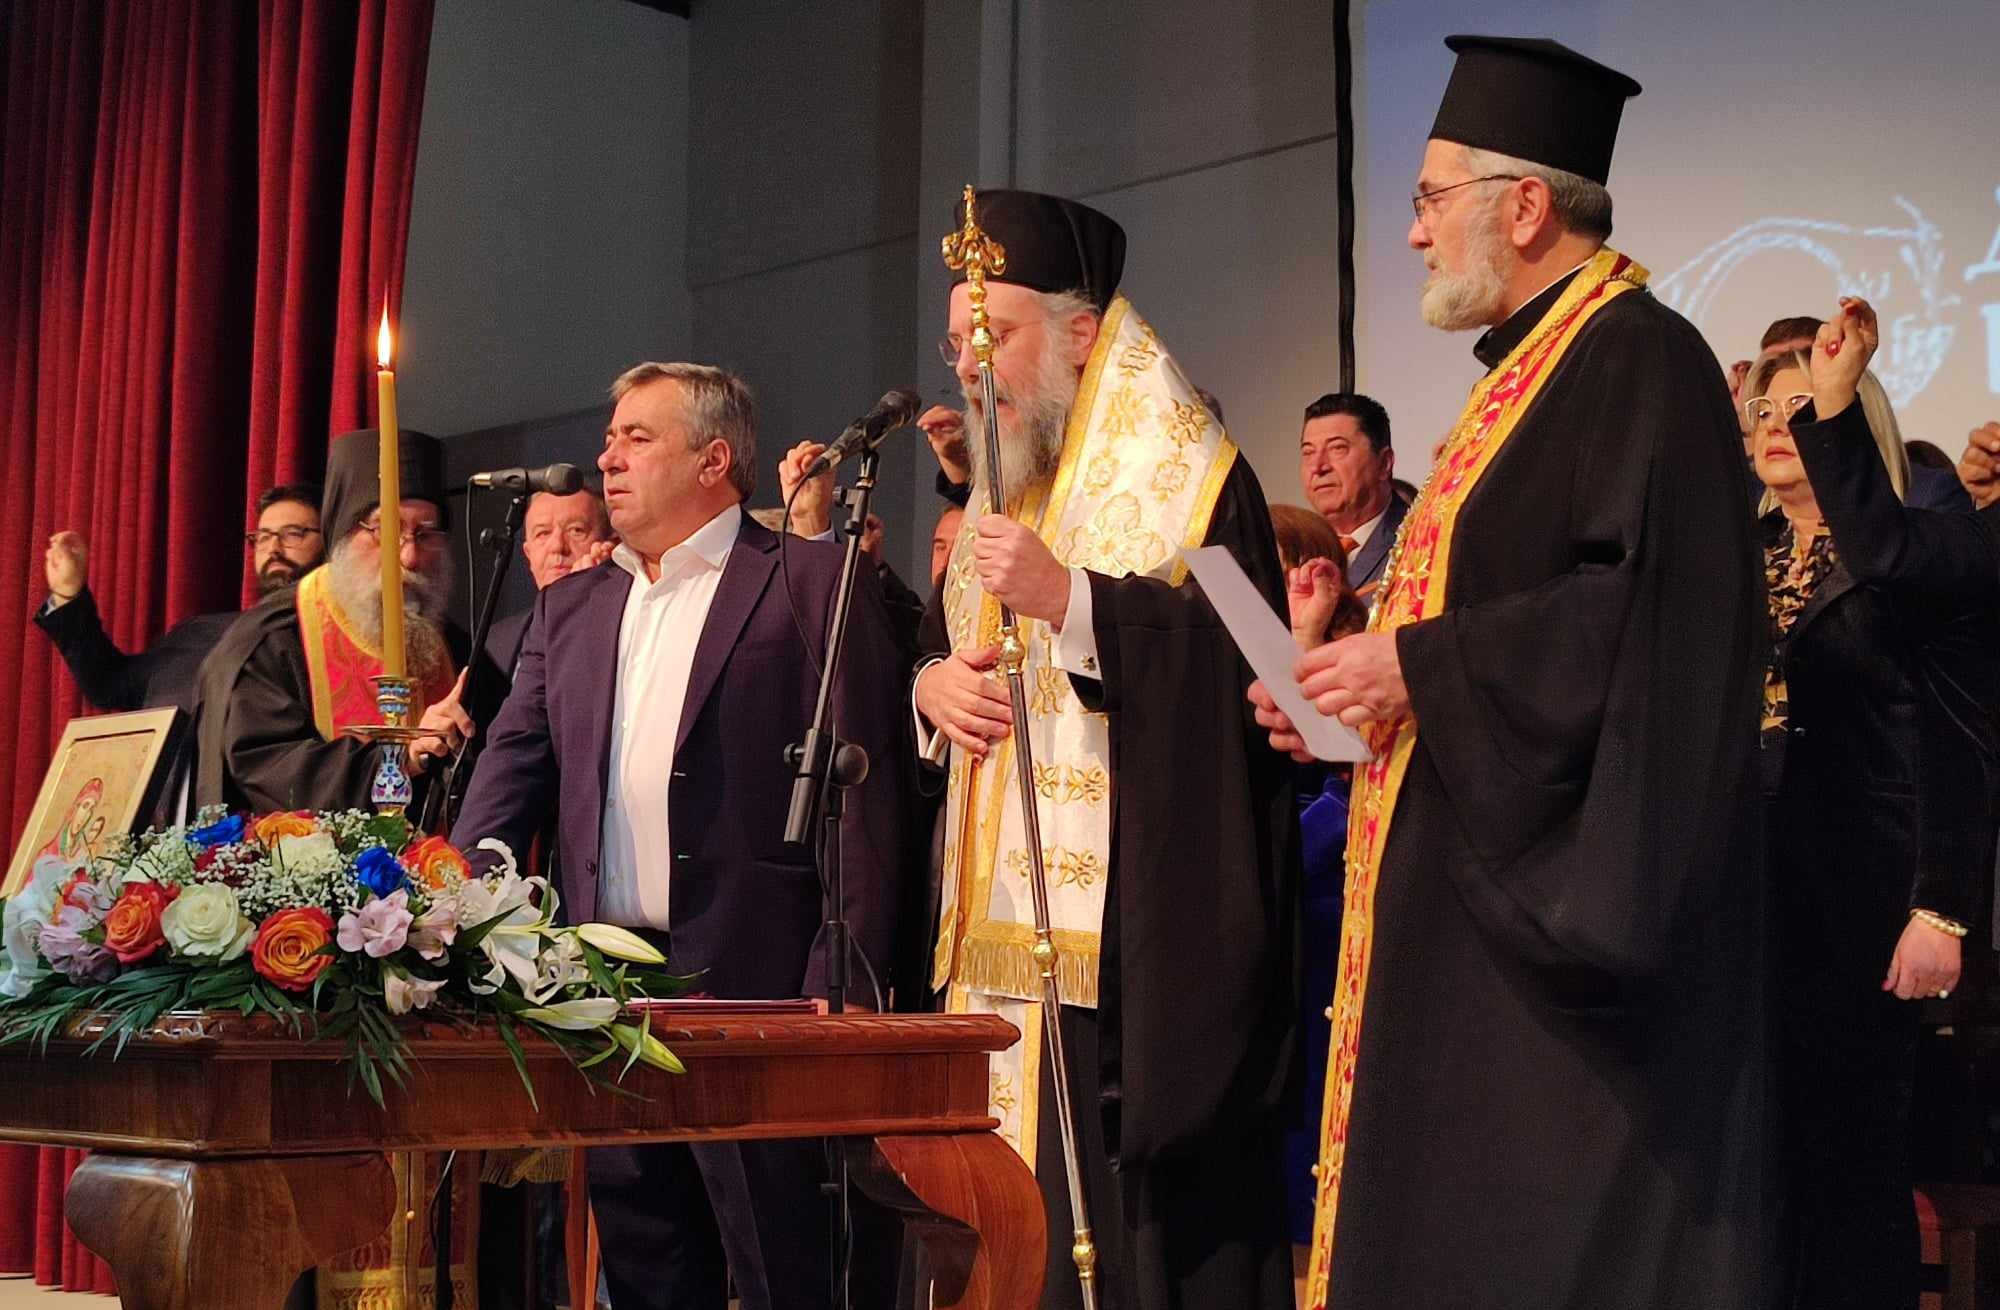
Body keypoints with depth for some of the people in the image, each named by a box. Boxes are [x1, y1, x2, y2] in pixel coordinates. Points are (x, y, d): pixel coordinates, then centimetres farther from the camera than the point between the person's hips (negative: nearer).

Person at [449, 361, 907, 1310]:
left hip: (750, 984, -6)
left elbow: (860, 796, -7)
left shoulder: (811, 584, -2)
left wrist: (841, 988, -14)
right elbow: (512, 770, 12)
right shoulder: (570, 608, 17)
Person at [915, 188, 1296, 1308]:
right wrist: (934, 680, -1)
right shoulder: (1004, 494, 19)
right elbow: (941, 642, 22)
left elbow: (1244, 661, -16)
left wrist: (1070, 600, -25)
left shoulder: (1178, 473, -5)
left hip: (1131, 944, -8)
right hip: (1002, 944, 8)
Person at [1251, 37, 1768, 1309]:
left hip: (1564, 902, -10)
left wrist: (1421, 667, -19)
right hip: (1481, 907, 10)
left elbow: (1657, 611, -24)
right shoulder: (1533, 369, 19)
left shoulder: (1637, 359, -12)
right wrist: (1364, 674, 9)